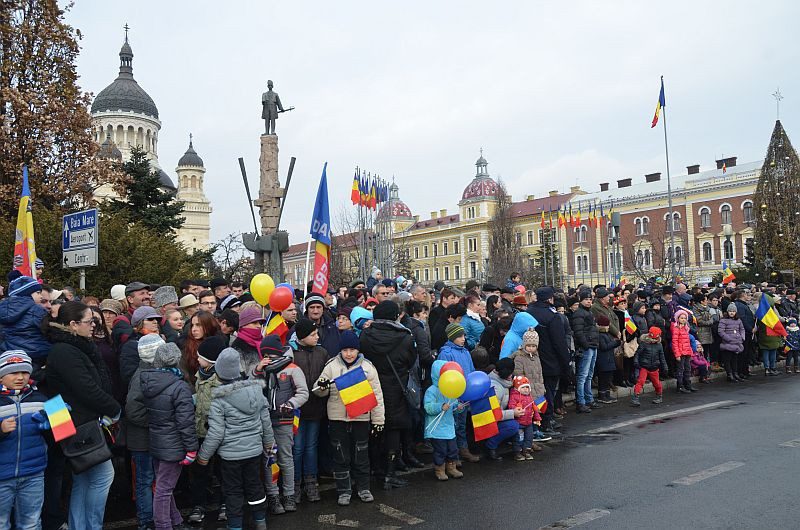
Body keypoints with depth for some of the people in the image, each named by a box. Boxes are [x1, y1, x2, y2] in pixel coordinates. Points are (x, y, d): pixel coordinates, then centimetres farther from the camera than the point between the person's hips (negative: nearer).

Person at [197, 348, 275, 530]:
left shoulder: (218, 399, -18)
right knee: (255, 485, 19)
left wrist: (203, 455, -1)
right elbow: (266, 420, 6)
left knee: (233, 491, 10)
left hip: (230, 453, -5)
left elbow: (216, 433, -15)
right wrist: (268, 441, 20)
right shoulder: (256, 389, -4)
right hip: (254, 449, 5)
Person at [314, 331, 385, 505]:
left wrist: (378, 420, 0)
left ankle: (363, 488, 28)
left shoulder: (367, 367, -1)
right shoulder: (332, 366, 0)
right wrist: (321, 386, -21)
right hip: (337, 418, 0)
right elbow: (320, 392, 4)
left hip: (361, 418, 0)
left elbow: (376, 395, 2)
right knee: (341, 457, 8)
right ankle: (344, 491, 22)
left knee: (361, 455, 11)